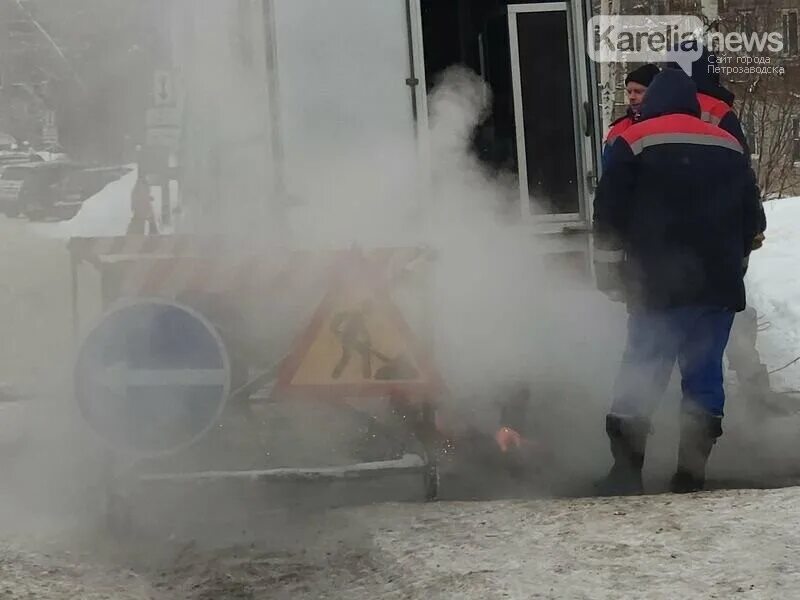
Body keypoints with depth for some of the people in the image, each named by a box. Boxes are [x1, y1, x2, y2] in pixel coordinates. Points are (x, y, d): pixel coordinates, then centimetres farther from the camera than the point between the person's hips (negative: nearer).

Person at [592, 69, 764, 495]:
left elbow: (609, 213, -4)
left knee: (642, 372, 1)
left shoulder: (633, 143, 0)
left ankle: (626, 472, -5)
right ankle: (691, 474, 4)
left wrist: (609, 269, 4)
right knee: (704, 374, 7)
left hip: (659, 285, -3)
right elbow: (752, 220, 17)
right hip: (719, 285, 3)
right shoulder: (730, 148, 11)